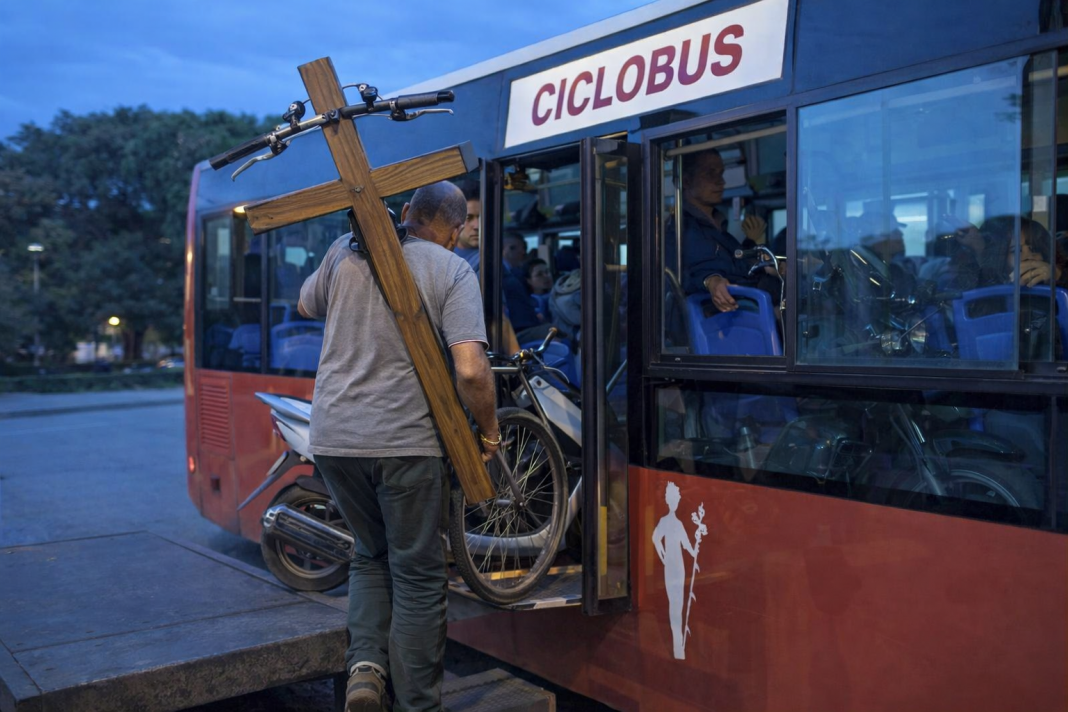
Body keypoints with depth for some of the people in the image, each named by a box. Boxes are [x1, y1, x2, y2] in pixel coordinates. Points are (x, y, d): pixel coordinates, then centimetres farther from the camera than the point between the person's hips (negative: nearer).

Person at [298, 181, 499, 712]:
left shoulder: (346, 251, 8)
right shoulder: (452, 271, -4)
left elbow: (306, 306, 27)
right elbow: (471, 370, -15)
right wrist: (489, 433, 0)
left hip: (332, 437, 4)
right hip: (404, 440, -4)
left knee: (371, 556, 24)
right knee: (417, 575, 10)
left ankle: (365, 663, 7)